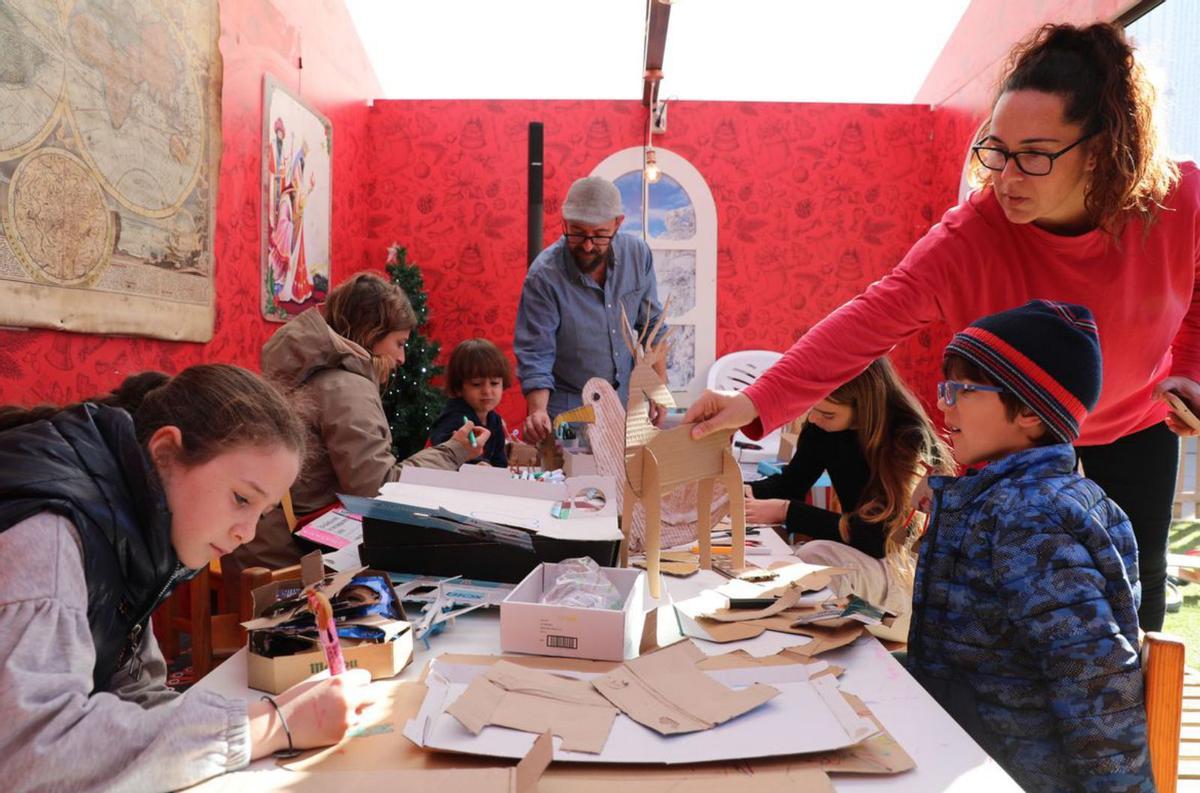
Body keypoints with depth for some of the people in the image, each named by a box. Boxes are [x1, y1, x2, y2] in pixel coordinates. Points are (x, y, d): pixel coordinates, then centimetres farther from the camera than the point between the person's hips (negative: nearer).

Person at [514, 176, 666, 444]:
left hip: (627, 403, 4)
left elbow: (652, 326, 3)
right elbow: (535, 354, -19)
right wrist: (538, 410, -34)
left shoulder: (638, 253, -9)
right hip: (569, 411, -4)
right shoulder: (544, 276, -21)